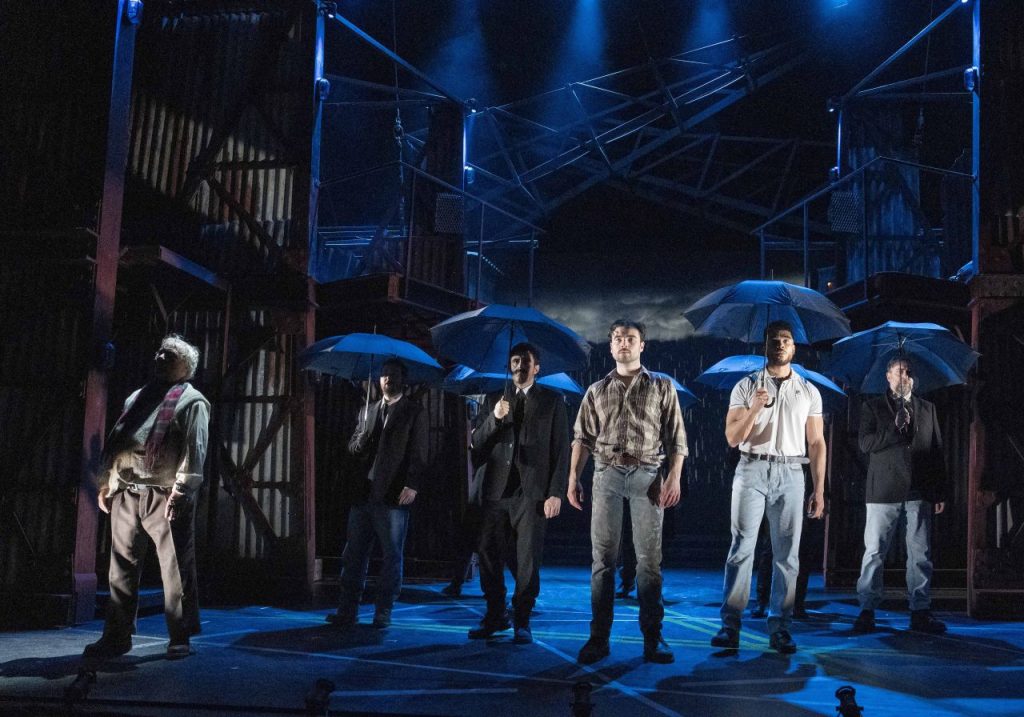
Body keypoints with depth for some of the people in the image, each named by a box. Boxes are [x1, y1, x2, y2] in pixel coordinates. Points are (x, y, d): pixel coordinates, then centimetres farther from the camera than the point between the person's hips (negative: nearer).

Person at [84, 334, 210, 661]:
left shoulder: (192, 401, 1)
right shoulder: (137, 397, 22)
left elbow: (194, 450, -10)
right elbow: (114, 440, 22)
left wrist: (181, 489, -19)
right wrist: (105, 481, 13)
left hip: (166, 496, -6)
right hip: (125, 494, 6)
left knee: (177, 569, -2)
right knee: (121, 568, 8)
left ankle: (180, 638, 5)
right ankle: (117, 635, 16)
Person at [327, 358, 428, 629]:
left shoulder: (414, 411, 3)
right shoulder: (368, 410, 19)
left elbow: (418, 453, -4)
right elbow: (353, 449, 17)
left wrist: (412, 485, -15)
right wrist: (361, 440, -6)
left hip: (393, 495, -5)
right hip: (364, 493, 5)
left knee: (391, 557, 1)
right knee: (353, 554, 5)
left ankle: (383, 614, 7)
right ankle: (347, 611, 11)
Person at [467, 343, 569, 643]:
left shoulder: (552, 401, 7)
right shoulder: (494, 399, 14)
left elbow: (561, 450, 2)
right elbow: (477, 443, 8)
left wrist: (556, 493, -7)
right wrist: (495, 418, -10)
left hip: (531, 491, -3)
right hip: (497, 490, 3)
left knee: (527, 559, -1)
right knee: (488, 554, 3)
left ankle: (522, 621, 9)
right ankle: (494, 616, 17)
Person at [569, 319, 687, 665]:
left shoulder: (662, 387, 9)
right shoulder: (597, 391, 15)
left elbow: (676, 437, 4)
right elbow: (583, 438, 11)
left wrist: (674, 477, -8)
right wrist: (573, 478, 1)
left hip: (646, 474, -1)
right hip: (607, 472, 2)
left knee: (649, 559, -1)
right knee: (603, 558, 1)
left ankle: (652, 639, 5)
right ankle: (599, 638, 4)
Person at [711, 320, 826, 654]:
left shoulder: (809, 392, 12)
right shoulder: (746, 387, 5)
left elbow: (816, 443, 11)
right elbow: (733, 438, 0)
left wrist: (819, 489, 5)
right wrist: (754, 408, -17)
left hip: (790, 474, 2)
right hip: (752, 471, -2)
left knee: (787, 554, 1)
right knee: (742, 548, -5)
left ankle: (779, 629, 7)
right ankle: (730, 626, -3)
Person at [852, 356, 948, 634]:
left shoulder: (927, 409, 16)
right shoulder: (873, 407, 9)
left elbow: (937, 452, 12)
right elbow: (865, 443, -5)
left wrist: (940, 492, 7)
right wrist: (896, 429, -9)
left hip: (919, 492, 2)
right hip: (885, 490, -2)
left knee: (921, 554, 2)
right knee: (874, 551, -1)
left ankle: (920, 611, 9)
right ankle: (867, 610, 4)